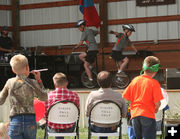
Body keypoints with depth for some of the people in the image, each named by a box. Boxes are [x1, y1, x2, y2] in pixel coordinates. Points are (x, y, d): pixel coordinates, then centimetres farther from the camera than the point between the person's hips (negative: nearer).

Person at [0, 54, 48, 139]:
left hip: (15, 122, -1)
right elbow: (44, 98, 14)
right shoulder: (32, 83, -1)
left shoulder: (10, 82, 1)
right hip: (30, 121, 1)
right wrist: (39, 80, 15)